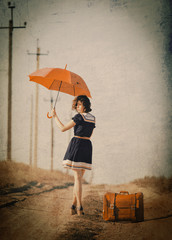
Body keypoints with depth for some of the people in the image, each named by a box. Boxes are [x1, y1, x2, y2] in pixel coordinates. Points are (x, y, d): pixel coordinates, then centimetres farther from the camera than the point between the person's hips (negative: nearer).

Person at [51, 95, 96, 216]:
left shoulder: (79, 117, -9)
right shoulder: (93, 118, 13)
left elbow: (63, 128, -7)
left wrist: (55, 116, 5)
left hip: (77, 144, -6)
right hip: (88, 146, 6)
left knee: (77, 177, -8)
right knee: (79, 178, 12)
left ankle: (79, 207, -12)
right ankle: (74, 205, 11)